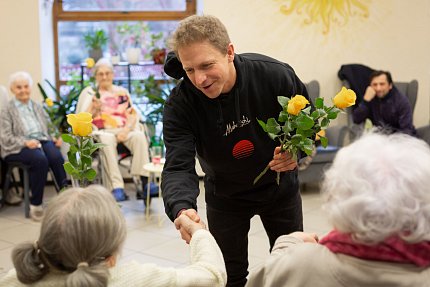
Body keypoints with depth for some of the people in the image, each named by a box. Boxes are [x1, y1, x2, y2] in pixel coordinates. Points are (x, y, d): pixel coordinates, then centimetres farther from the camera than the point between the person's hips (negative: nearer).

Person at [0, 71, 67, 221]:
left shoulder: (38, 107, 23)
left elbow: (50, 126, 22)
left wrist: (55, 137, -1)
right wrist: (25, 142, -19)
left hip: (42, 140, 4)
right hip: (19, 147, -4)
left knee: (56, 157, -32)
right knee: (40, 160, -36)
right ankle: (35, 204, -27)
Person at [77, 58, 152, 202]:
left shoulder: (122, 92, 22)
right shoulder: (89, 92, 17)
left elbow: (132, 115, 11)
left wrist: (126, 130, -9)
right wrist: (94, 109, -13)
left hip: (124, 130, 2)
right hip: (102, 131, -2)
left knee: (139, 136, -31)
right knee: (107, 140, -38)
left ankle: (142, 182, -37)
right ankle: (117, 187, -45)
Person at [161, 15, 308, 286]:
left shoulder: (276, 75, -26)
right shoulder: (180, 104, -26)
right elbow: (178, 168, -32)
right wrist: (181, 208, -54)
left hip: (280, 186, 1)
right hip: (225, 196, 0)